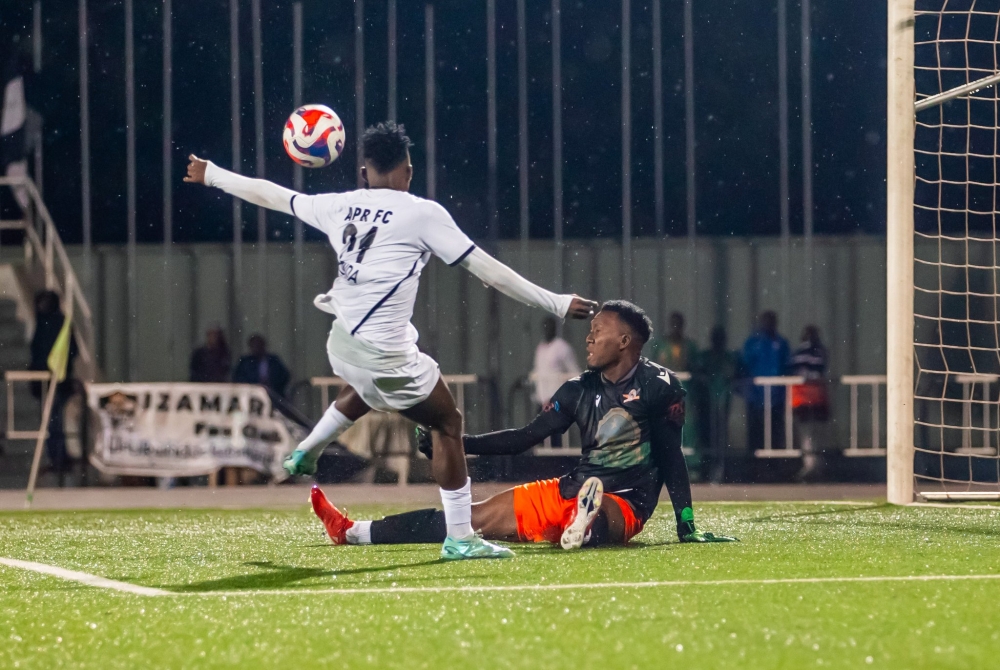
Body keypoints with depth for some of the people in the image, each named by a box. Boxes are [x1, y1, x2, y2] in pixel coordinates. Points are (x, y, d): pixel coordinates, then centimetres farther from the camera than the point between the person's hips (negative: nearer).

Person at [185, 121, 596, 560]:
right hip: (384, 355, -7)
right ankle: (460, 538, 3)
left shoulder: (340, 206, 7)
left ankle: (305, 454, 43)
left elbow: (271, 195, 21)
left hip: (342, 344, 7)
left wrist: (211, 175, 38)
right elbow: (487, 269, -8)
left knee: (366, 390, 39)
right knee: (448, 425, 7)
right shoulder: (421, 214, -9)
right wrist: (557, 305, -2)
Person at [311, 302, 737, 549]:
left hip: (623, 504, -5)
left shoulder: (659, 387, -7)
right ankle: (354, 533, 2)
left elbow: (672, 458, -4)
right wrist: (455, 444, 0)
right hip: (568, 491, 5)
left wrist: (686, 526, -11)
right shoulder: (580, 391, 9)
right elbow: (527, 437, 8)